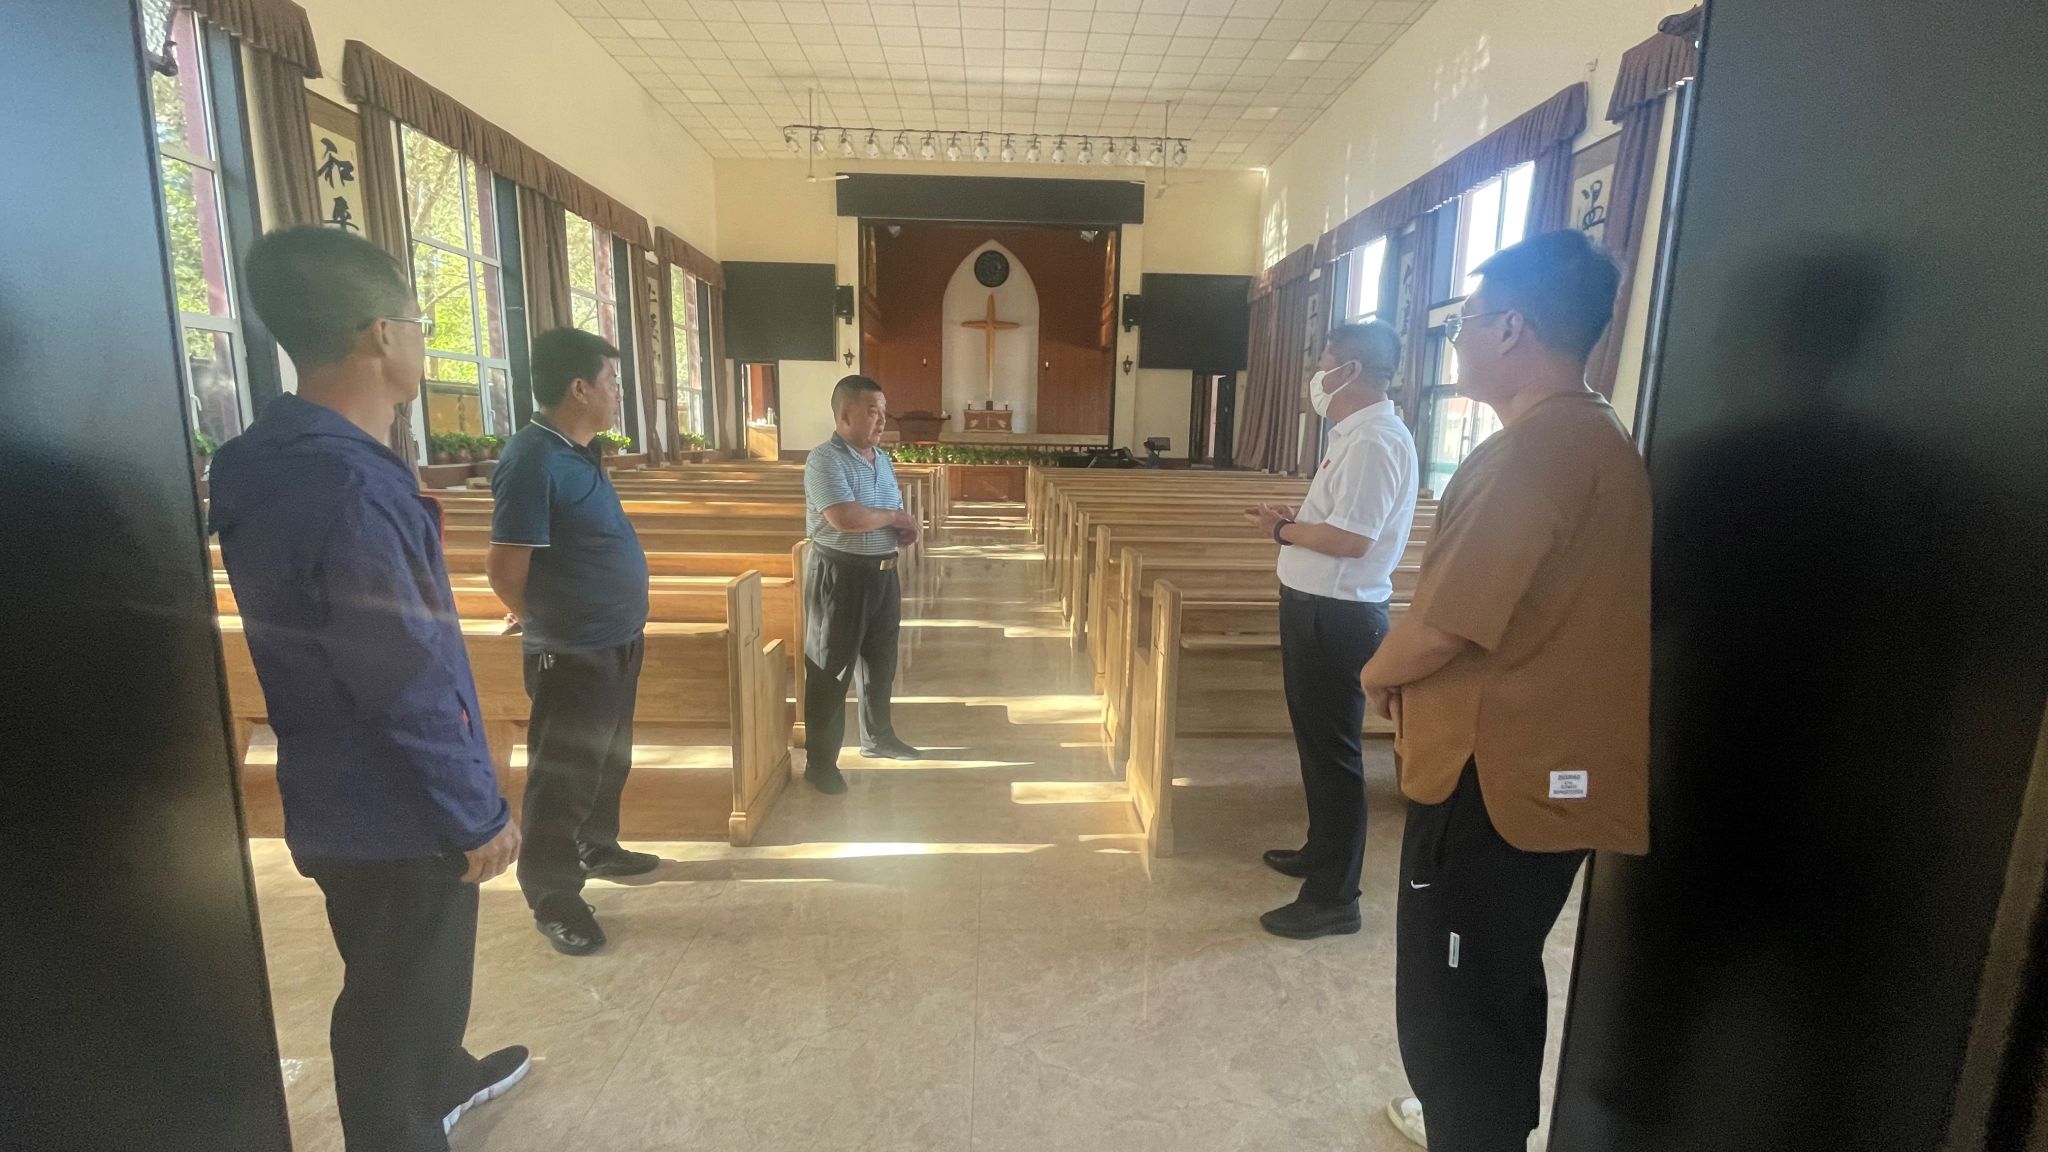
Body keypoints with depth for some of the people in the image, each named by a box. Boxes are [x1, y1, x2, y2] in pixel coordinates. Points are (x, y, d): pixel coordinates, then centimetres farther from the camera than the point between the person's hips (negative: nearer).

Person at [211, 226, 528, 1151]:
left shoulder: (280, 457, 2)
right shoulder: (348, 488, -30)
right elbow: (410, 691, -26)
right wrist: (477, 814, -17)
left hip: (349, 794, 10)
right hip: (394, 807, -10)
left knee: (404, 981, 30)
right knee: (399, 1000, 11)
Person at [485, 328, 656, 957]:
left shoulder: (579, 453, 8)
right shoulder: (533, 460, -21)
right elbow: (505, 569, -19)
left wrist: (614, 620, 16)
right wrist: (554, 623, -2)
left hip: (616, 641, 9)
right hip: (571, 654, -9)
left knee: (608, 761, 23)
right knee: (562, 776, 5)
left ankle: (597, 848, 42)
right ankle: (553, 900, 19)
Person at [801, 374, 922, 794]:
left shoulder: (883, 459, 11)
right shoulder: (825, 459, -16)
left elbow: (894, 516, 20)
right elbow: (845, 518, -30)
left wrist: (907, 528, -4)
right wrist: (892, 517, -14)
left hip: (882, 573, 8)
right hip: (839, 576, -8)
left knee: (881, 660, 20)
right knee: (831, 669, 2)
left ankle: (877, 736, 39)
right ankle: (820, 762, 15)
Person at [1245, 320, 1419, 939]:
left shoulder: (1374, 441, -19)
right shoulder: (1357, 434, 14)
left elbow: (1352, 539, -26)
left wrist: (1284, 530, -12)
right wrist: (1297, 519, 6)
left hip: (1335, 616, -11)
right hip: (1319, 608, 11)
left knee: (1332, 750, -1)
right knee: (1317, 739, 21)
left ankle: (1333, 897, 13)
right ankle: (1323, 851, 39)